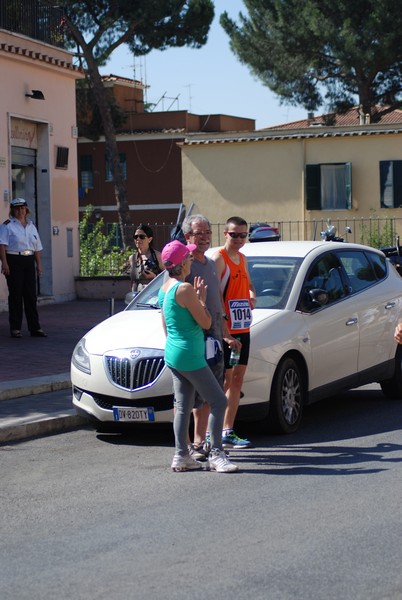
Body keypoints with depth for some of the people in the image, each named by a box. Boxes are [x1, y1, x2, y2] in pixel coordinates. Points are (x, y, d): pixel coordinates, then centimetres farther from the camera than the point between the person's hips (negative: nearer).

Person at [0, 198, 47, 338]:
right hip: (14, 261, -5)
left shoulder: (31, 226, 17)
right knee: (15, 295, -4)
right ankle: (15, 328, 1)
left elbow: (37, 247, 19)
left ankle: (35, 328, 9)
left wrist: (38, 264, 12)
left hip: (29, 261, 5)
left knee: (31, 295, 5)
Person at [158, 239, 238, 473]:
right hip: (190, 355, -9)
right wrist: (202, 299, -1)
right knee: (219, 401, -4)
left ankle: (181, 456, 12)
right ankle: (216, 455, -4)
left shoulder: (164, 288, 9)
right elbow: (206, 322, -14)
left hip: (173, 354, 9)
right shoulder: (185, 289, -20)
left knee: (183, 406, 11)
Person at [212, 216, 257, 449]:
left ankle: (228, 432, 18)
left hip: (243, 329, 8)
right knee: (224, 381, -8)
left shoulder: (242, 258, 15)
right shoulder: (219, 258, -11)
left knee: (237, 381, 11)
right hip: (224, 331, -8)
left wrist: (252, 297, 5)